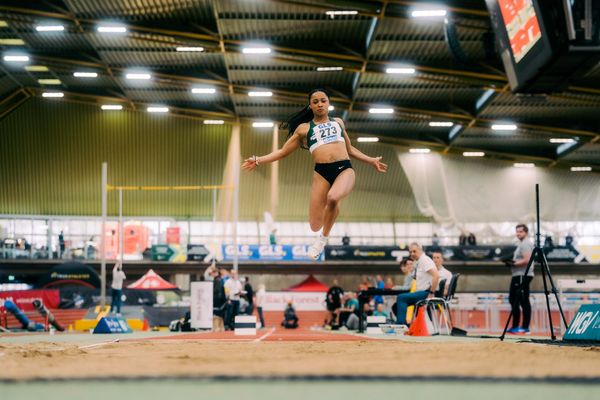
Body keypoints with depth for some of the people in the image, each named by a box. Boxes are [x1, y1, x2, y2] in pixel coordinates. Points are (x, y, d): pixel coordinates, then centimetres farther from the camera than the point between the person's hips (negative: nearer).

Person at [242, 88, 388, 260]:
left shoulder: (338, 122, 23)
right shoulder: (304, 128, 17)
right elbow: (283, 151, 19)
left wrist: (371, 161, 33)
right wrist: (258, 160, 9)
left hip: (344, 169, 0)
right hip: (321, 172, 0)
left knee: (333, 197, -36)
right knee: (315, 226, -8)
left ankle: (324, 238, -10)